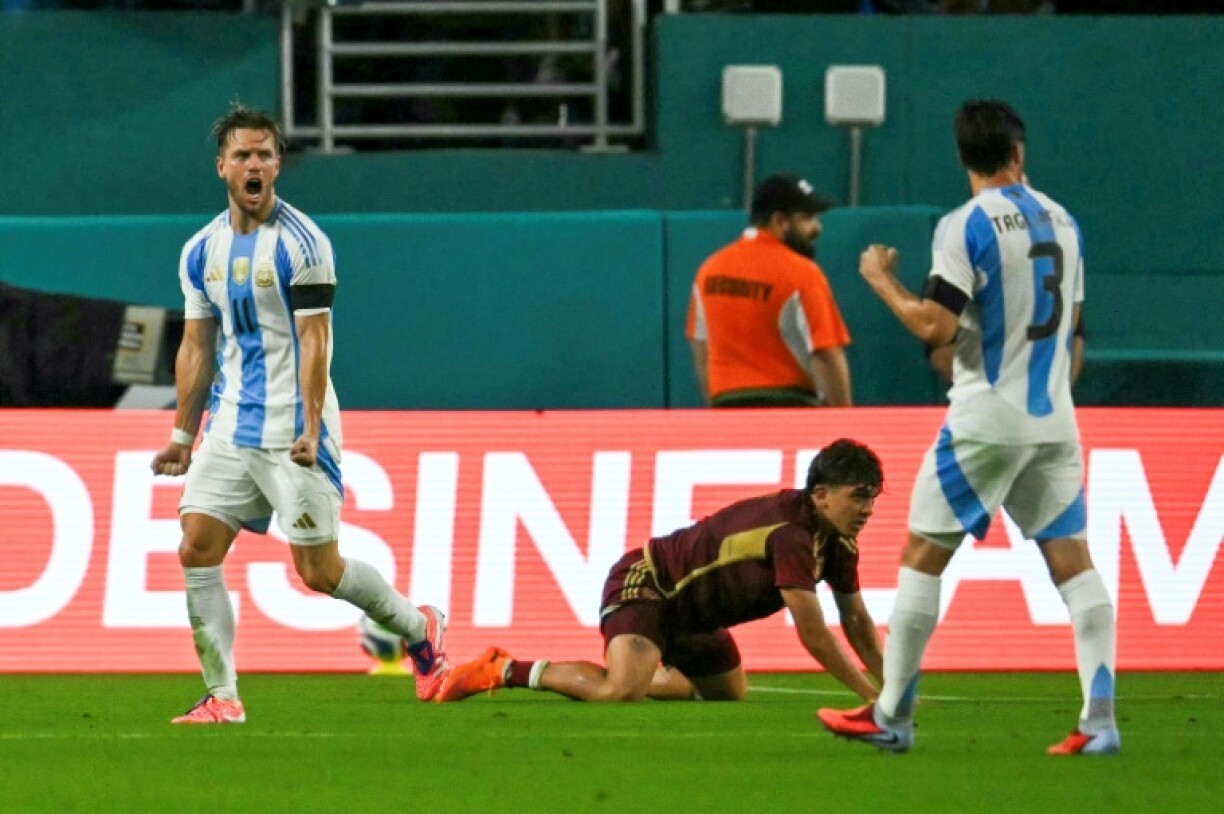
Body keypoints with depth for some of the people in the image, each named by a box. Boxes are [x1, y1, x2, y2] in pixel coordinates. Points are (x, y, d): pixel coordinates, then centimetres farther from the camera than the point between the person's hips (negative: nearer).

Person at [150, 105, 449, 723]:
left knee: (318, 569, -4)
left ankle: (419, 629, 22)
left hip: (292, 432, -6)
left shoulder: (302, 243, -10)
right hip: (230, 428, 6)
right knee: (197, 549, -9)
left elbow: (313, 342, -14)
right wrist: (183, 434, 13)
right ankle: (221, 697, -4)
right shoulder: (202, 251, 9)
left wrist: (309, 430, -22)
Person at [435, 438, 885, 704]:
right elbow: (813, 634, -30)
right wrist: (871, 696, -26)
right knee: (620, 693, -32)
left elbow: (857, 622, 7)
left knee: (731, 694, 23)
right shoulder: (791, 534, -30)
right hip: (645, 584, -10)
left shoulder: (837, 542, -2)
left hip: (694, 614, 10)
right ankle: (506, 670, -15)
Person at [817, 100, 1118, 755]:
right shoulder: (1062, 221, 9)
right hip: (1055, 419, 5)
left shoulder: (967, 227, -11)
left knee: (922, 555, 4)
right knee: (1072, 560, 4)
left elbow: (935, 326, -16)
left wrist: (880, 279, -2)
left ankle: (891, 716, 7)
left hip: (986, 420, -5)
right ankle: (1100, 720, -7)